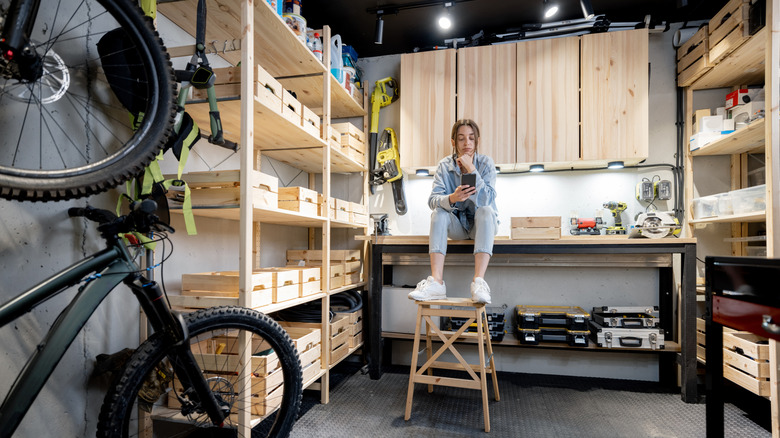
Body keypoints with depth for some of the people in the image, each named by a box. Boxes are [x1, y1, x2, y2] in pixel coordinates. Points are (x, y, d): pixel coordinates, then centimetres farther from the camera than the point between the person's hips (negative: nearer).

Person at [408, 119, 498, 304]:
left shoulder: (485, 163, -9)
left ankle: (478, 281, -43)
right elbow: (433, 199, -18)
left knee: (485, 210, -32)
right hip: (457, 224, 1)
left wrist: (471, 169, -29)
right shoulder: (445, 165, -5)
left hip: (481, 225, -1)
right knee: (438, 212, -28)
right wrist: (451, 198, -40)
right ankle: (436, 282, -38)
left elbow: (487, 199, -23)